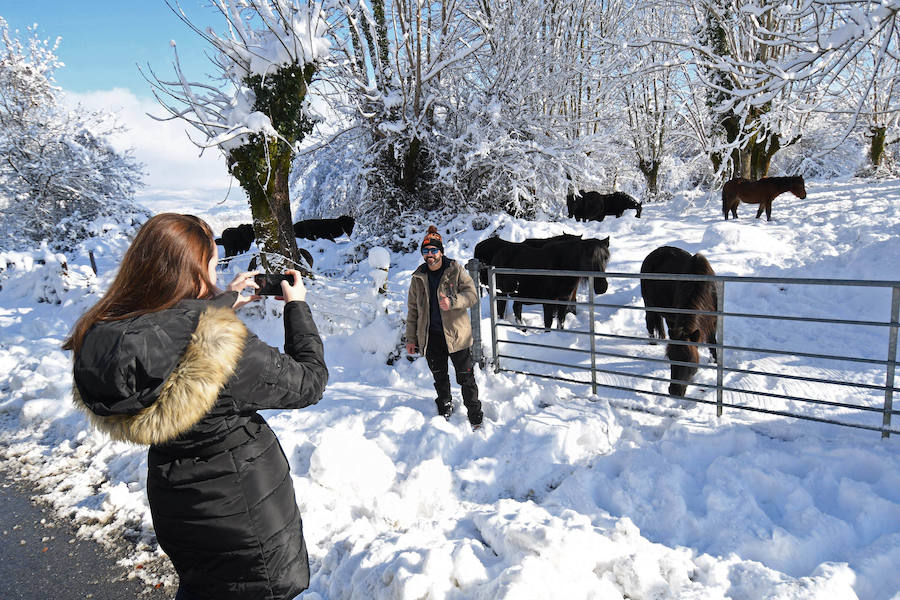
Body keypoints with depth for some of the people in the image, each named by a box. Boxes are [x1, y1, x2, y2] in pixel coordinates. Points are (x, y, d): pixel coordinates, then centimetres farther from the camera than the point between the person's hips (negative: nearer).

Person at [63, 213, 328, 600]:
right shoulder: (223, 346, -34)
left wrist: (226, 302, 11)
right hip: (244, 510, -6)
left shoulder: (103, 337, -14)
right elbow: (309, 383, -20)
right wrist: (297, 306, -9)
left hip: (172, 505, 6)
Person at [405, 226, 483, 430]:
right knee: (439, 378, 17)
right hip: (431, 336, 3)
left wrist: (452, 301, -29)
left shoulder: (455, 271, -3)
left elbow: (472, 295, -10)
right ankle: (444, 409, 37)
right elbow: (412, 310, 10)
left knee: (465, 378, 2)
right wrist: (411, 338, 9)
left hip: (456, 334, -3)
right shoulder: (418, 277, 6)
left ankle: (475, 415, 17)